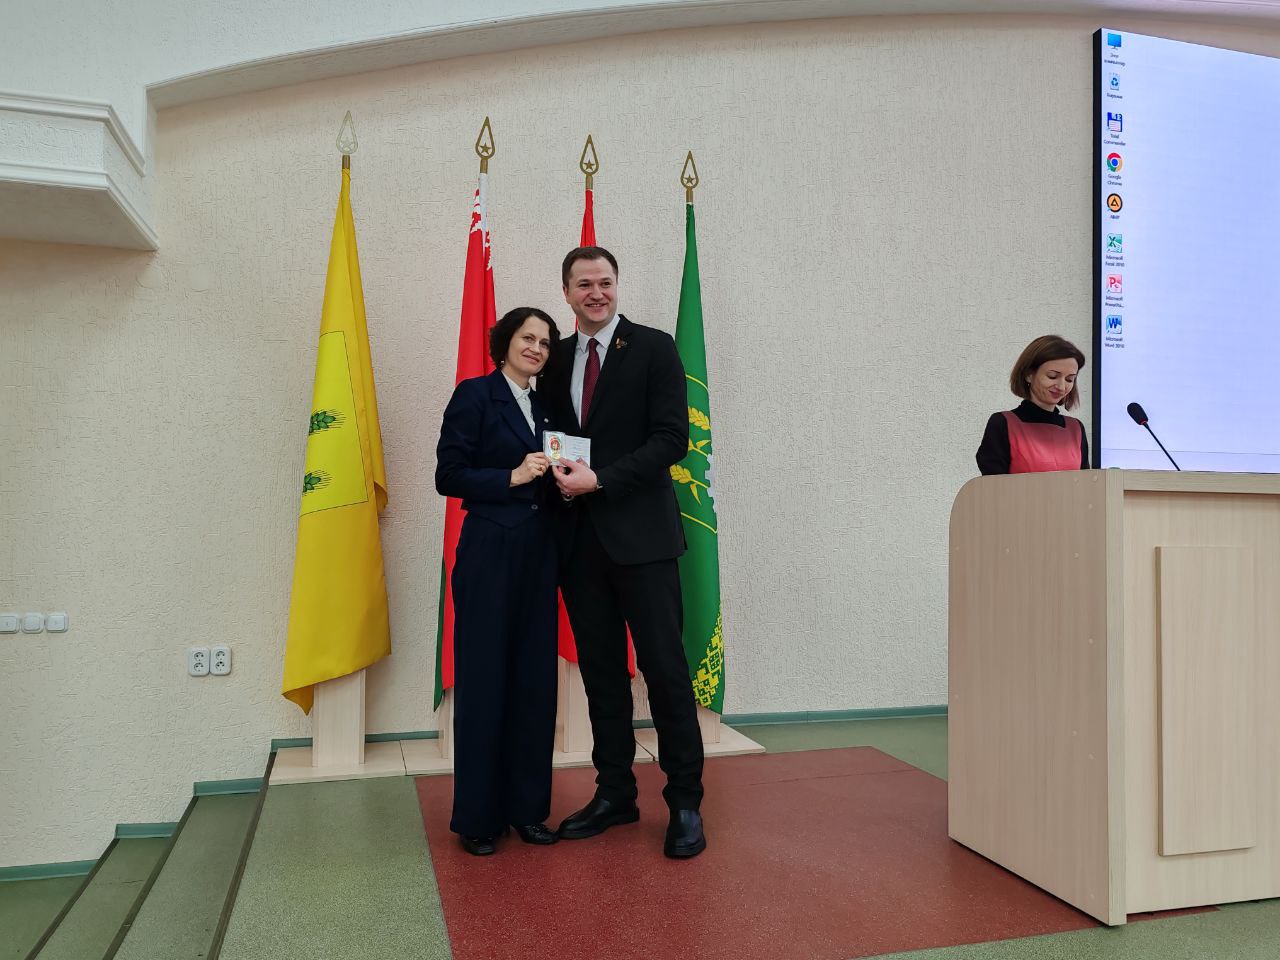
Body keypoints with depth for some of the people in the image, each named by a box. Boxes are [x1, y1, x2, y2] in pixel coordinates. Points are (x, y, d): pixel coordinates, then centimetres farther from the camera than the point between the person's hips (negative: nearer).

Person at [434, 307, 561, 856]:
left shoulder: (542, 408, 16)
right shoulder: (475, 395, -3)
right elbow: (449, 475, -9)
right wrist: (514, 476, -16)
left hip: (537, 556, 6)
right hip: (489, 553, -6)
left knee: (535, 680, 8)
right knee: (484, 680, 1)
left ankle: (526, 806, 21)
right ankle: (477, 816, 15)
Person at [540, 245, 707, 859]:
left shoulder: (653, 348, -1)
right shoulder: (556, 359, 14)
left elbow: (672, 438, -9)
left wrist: (600, 479, -16)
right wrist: (558, 473, -3)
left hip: (640, 532, -5)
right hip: (579, 538, 5)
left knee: (665, 668, -2)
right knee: (600, 670, 11)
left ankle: (685, 803, 10)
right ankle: (614, 793, 24)